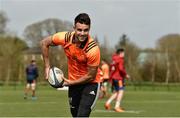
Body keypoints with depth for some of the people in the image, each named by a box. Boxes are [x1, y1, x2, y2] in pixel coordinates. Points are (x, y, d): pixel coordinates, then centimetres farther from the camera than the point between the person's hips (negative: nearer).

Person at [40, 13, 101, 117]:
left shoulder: (93, 49, -28)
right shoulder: (65, 38, -17)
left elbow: (91, 76, -20)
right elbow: (44, 43, 2)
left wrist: (70, 83, -14)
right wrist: (47, 67, 1)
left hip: (90, 84, -5)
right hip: (73, 82, 5)